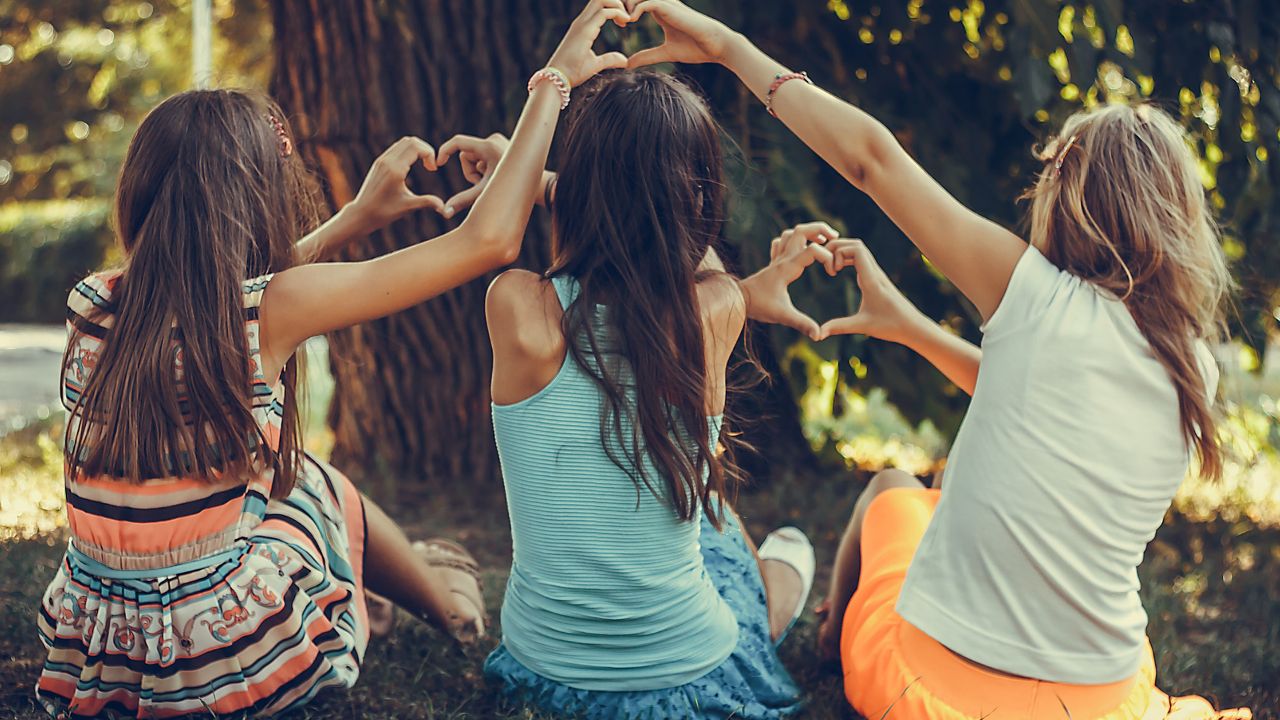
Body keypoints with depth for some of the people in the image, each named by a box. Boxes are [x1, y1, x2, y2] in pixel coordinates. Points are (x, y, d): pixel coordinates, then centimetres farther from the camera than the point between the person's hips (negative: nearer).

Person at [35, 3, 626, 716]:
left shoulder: (94, 305, -3)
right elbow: (489, 240, -13)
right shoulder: (272, 310, -17)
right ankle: (442, 597, 51)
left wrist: (357, 217, 25)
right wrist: (553, 82, -2)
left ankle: (420, 576, 51)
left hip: (92, 661, 5)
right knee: (315, 484, 26)